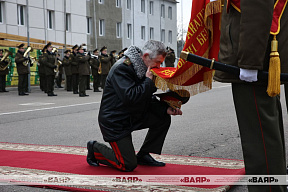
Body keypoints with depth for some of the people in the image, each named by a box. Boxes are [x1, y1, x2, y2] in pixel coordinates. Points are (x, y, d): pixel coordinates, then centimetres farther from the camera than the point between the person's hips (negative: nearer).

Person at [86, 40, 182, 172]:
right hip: (114, 121, -9)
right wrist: (148, 81, -26)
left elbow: (148, 100, 8)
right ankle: (95, 149, 14)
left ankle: (143, 156, 9)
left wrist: (166, 109, -8)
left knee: (163, 119, -5)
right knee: (128, 165, -10)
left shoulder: (144, 69, 5)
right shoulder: (122, 68, -23)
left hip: (133, 116, 9)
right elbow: (130, 98, -35)